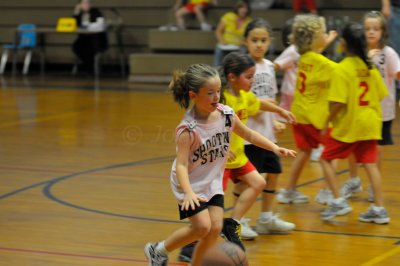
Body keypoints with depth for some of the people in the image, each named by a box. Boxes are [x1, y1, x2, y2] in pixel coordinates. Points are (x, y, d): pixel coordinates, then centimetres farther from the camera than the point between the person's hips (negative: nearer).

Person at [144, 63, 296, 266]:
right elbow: (181, 164, -33)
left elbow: (248, 134, 8)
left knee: (215, 228, -5)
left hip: (213, 182, 5)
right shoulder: (188, 128, -28)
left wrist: (274, 148, 0)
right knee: (202, 226, -16)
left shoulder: (227, 114, -11)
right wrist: (189, 193, -48)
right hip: (190, 183, -5)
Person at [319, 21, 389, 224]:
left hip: (347, 125, -5)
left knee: (326, 158, 10)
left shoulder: (342, 70, -15)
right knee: (370, 164, 7)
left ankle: (338, 201, 4)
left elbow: (338, 102, -20)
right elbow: (380, 95, 9)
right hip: (370, 124, 5)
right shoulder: (370, 67, 3)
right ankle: (379, 209, 6)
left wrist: (328, 121, -7)